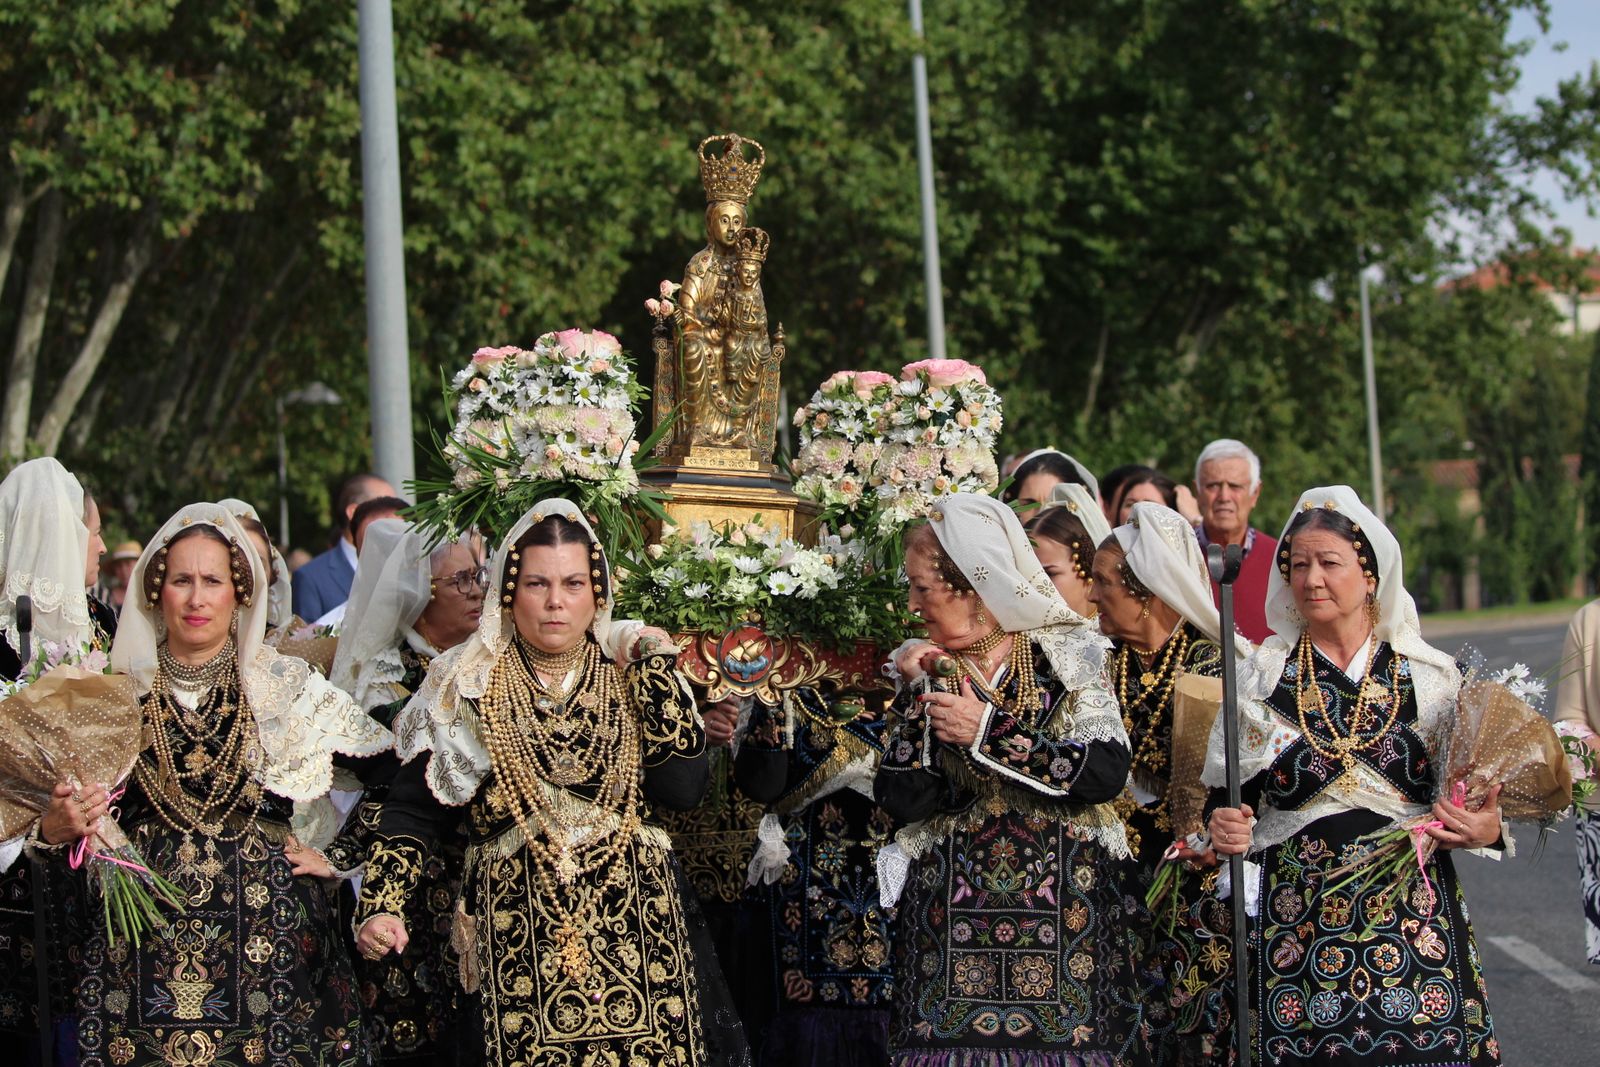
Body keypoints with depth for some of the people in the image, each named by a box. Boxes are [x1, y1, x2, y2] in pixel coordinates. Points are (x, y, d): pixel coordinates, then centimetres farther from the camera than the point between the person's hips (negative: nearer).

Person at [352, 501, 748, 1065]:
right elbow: (413, 810, 1)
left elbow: (683, 788, -7)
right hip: (520, 938, -1)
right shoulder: (468, 687, 4)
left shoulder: (631, 679, 7)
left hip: (636, 932, 1)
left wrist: (659, 669, -5)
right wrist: (379, 906, -13)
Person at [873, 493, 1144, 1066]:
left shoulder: (1065, 655, 0)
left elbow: (1107, 773, -15)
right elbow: (902, 801, -4)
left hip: (1062, 910, -2)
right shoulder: (927, 668, 7)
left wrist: (987, 731, -17)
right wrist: (915, 697, -10)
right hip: (950, 916, 2)